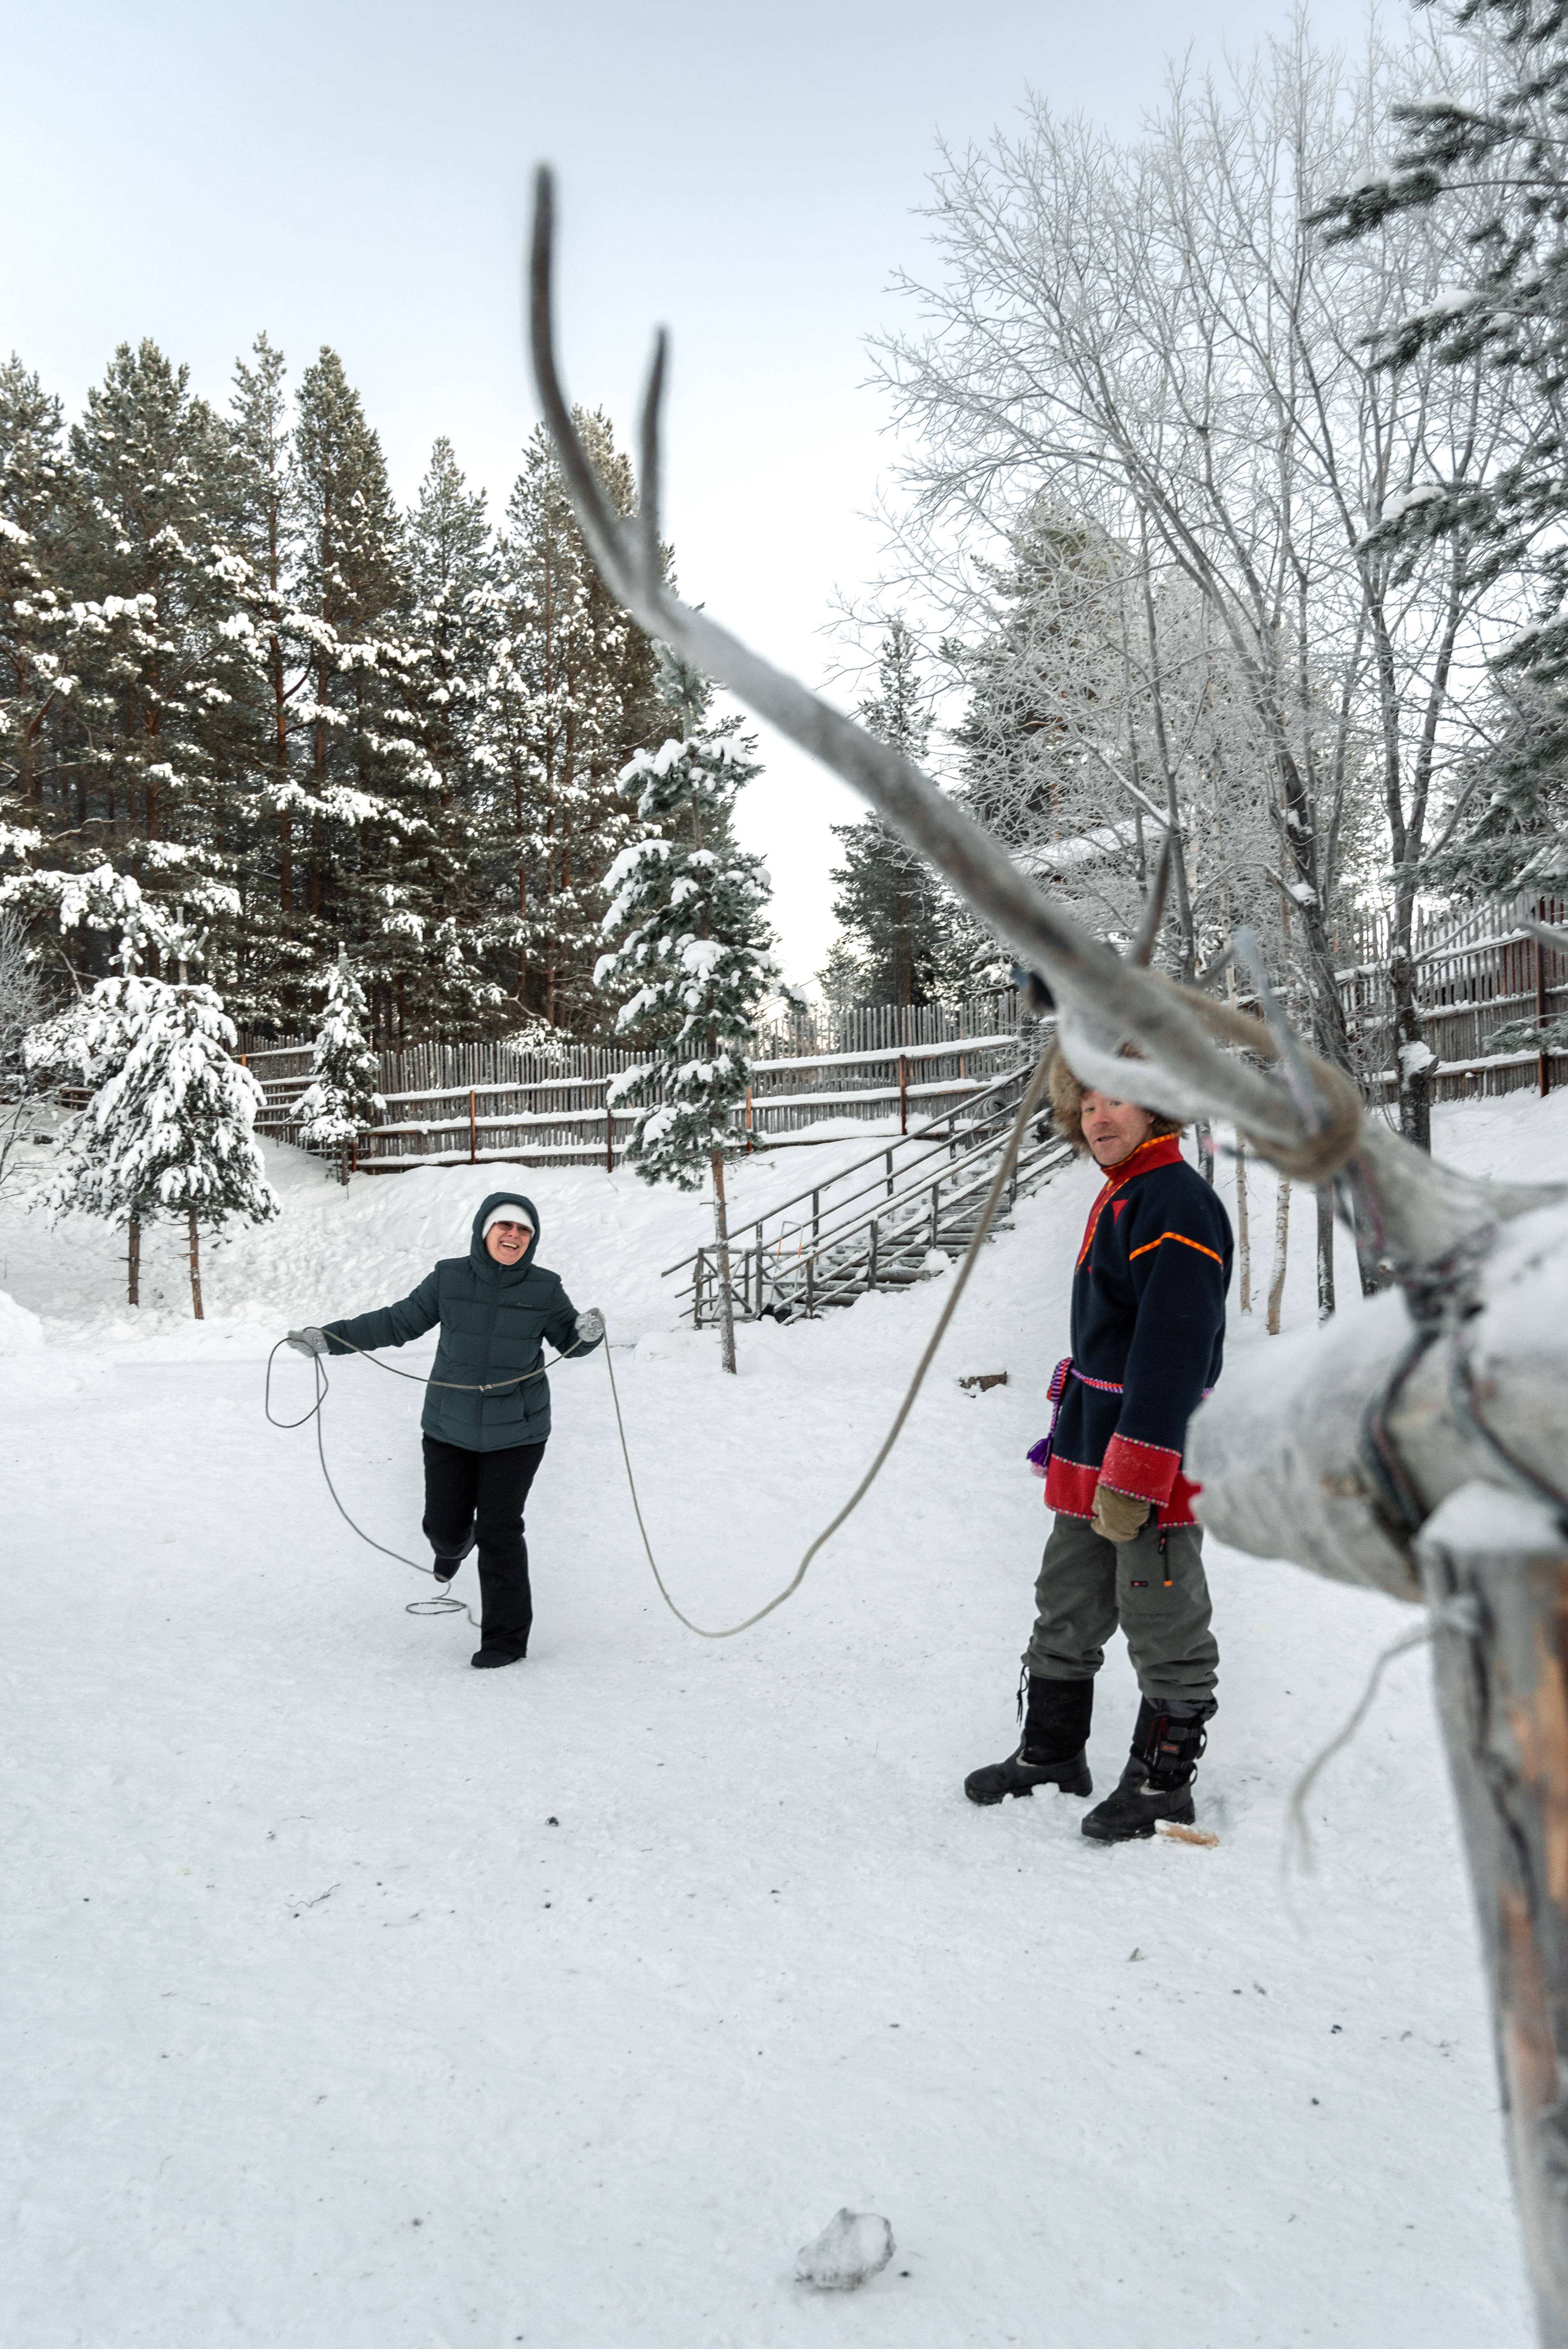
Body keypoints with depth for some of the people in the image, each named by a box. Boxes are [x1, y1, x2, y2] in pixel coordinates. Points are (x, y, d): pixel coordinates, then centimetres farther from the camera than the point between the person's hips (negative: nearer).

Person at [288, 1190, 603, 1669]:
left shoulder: (544, 1290, -6)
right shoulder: (449, 1279, -6)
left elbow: (570, 1341, 6)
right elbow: (397, 1322, 2)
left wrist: (589, 1333, -18)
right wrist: (329, 1338, -2)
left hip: (516, 1433, -2)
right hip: (450, 1429, 2)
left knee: (499, 1532, -3)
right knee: (444, 1526, 8)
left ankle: (506, 1639, 11)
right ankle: (455, 1545, 49)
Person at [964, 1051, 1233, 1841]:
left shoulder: (1179, 1204, -18)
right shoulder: (1117, 1198, 13)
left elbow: (1174, 1350, -24)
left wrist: (1135, 1472, -25)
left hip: (1154, 1459, -10)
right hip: (1091, 1454, 10)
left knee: (1164, 1627, 6)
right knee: (1065, 1611, 19)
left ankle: (1163, 1781, 21)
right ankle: (1051, 1750, 35)